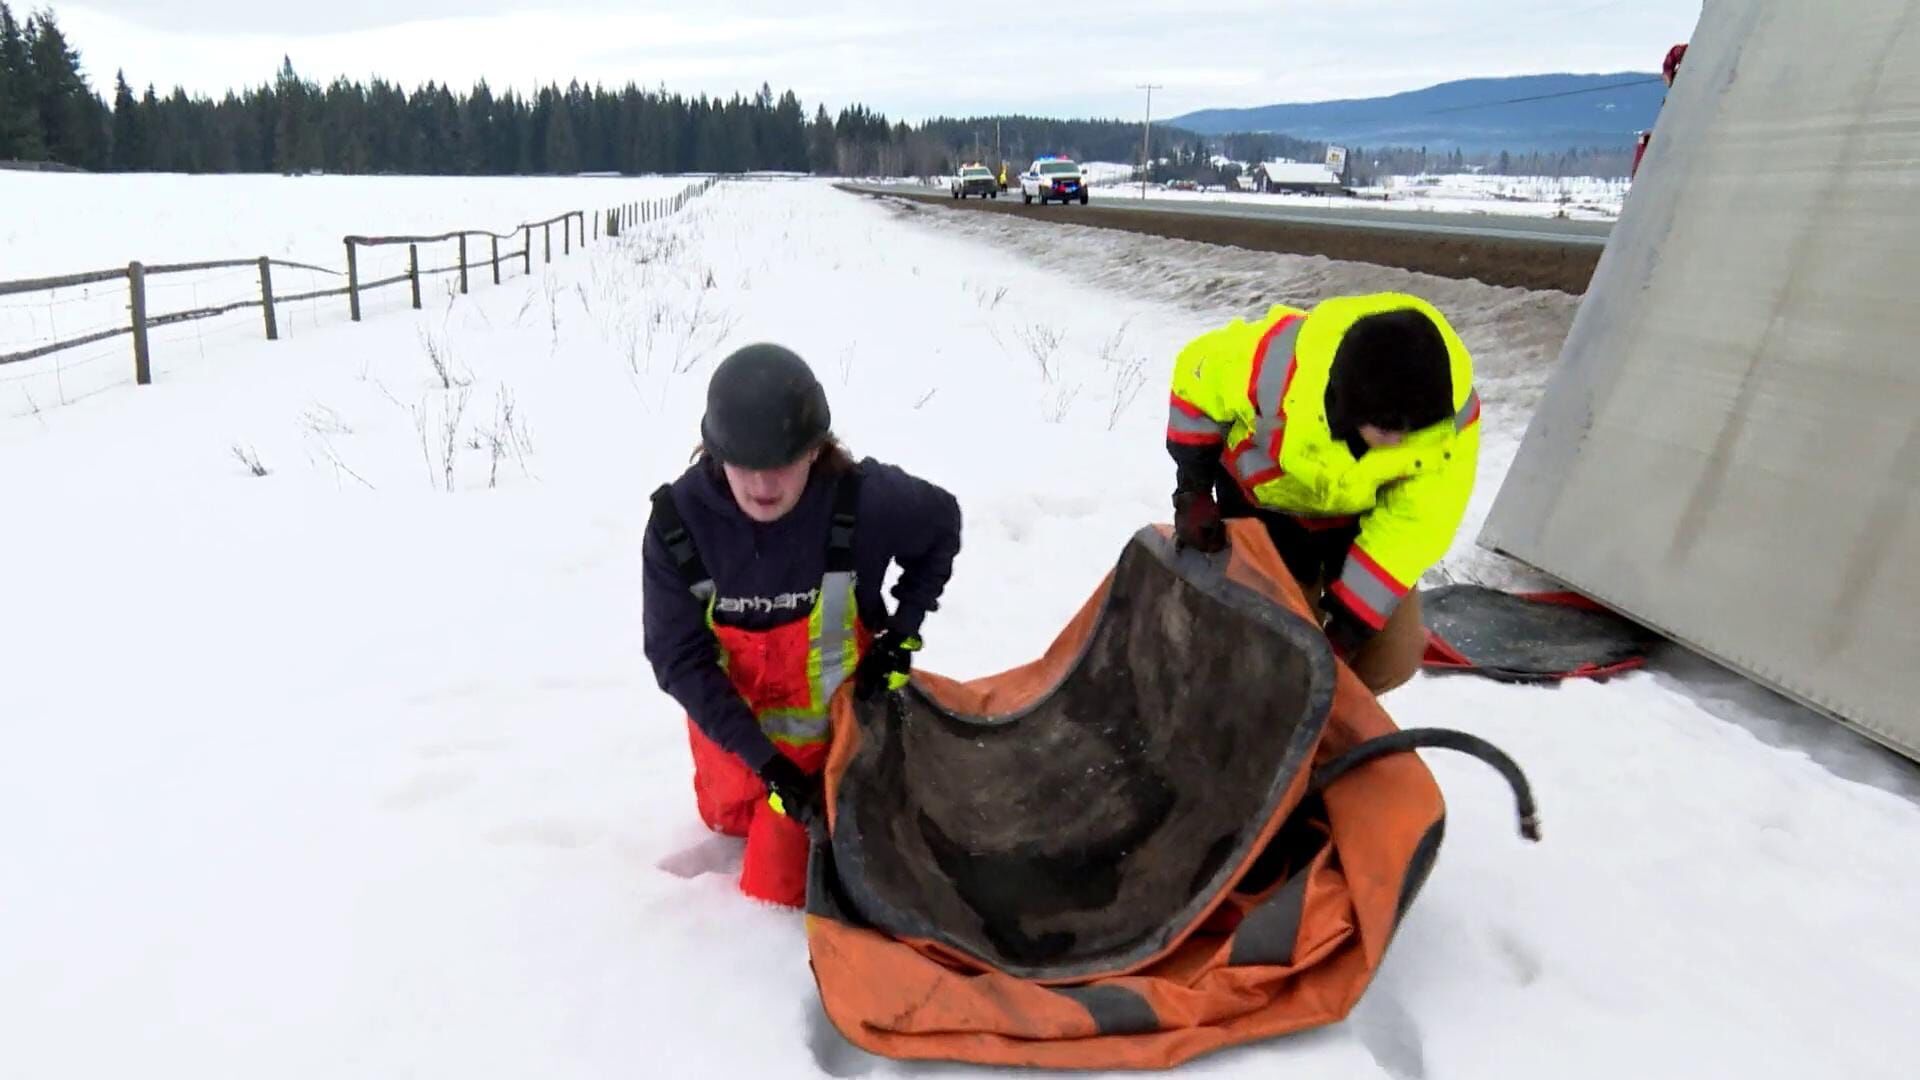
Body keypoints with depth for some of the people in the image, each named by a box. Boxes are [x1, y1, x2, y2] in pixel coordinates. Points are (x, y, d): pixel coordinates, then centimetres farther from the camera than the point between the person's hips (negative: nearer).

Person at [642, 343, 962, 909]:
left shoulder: (864, 501, -29)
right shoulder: (678, 519, -24)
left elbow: (940, 524, -6)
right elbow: (679, 659, -19)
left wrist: (902, 634, -11)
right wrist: (765, 760, -25)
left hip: (830, 717, -3)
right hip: (730, 719, 3)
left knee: (778, 890, 3)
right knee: (728, 816, 28)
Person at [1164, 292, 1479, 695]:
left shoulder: (1452, 420, -32)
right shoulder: (1282, 360, -39)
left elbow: (1412, 525, -26)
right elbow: (1198, 375, -19)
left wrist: (1348, 625, -28)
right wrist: (1193, 492, -17)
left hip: (1364, 513, 2)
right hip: (1266, 501, -2)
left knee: (1394, 653, 0)